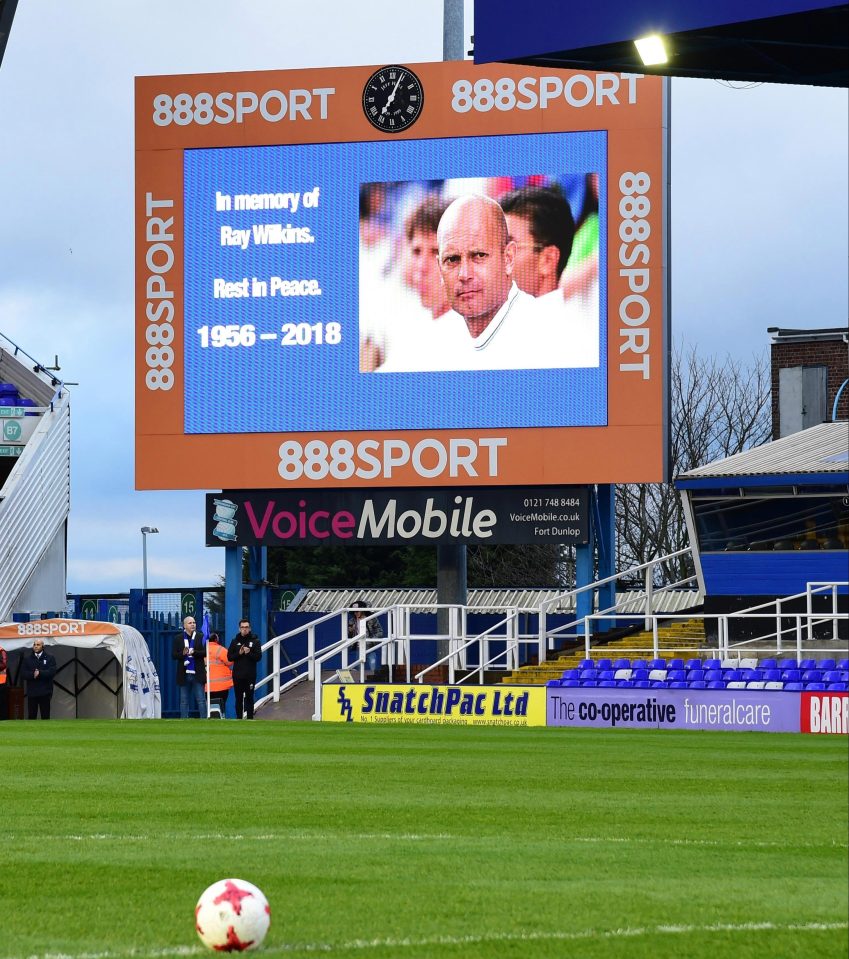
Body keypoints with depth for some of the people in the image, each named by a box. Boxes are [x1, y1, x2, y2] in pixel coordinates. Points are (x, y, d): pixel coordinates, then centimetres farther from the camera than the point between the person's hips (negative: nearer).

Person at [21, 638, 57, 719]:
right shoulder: (27, 658, 8)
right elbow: (23, 673, -1)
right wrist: (33, 674, -16)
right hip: (31, 691, 2)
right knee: (31, 716, 2)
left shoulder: (49, 658, 3)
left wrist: (39, 673, -18)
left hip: (45, 692, -2)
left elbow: (52, 672, -10)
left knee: (45, 715, 2)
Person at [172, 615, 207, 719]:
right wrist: (183, 653, -17)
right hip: (184, 674, 1)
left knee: (201, 700, 0)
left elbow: (205, 652, -4)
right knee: (184, 701, 6)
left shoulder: (201, 637, 4)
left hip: (198, 674, -1)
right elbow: (173, 655, 2)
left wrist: (194, 652, -20)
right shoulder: (178, 638, 7)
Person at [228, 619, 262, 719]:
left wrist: (249, 653, -19)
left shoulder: (255, 641, 3)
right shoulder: (235, 642, 7)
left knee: (249, 698, 2)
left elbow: (258, 657, -4)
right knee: (239, 699, 4)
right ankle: (239, 718, 9)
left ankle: (250, 719, 5)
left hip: (250, 675, -1)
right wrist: (239, 653, -14)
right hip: (238, 675, 1)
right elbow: (229, 657, 2)